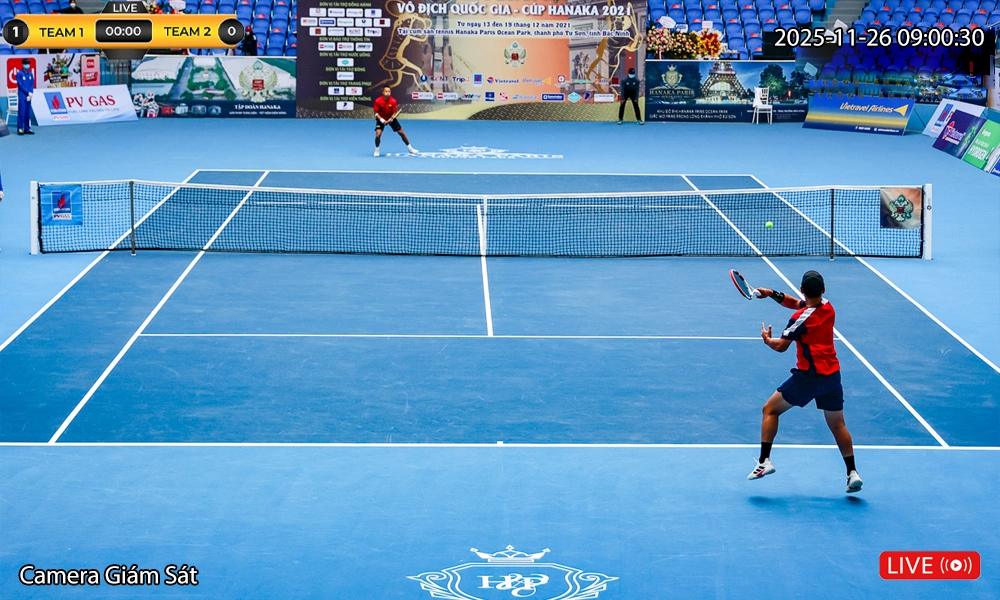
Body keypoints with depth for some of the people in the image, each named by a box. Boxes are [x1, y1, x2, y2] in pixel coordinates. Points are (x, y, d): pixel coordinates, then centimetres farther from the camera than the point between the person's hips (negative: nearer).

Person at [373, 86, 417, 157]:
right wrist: (382, 121, -28)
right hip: (381, 119, -2)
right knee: (378, 135, -19)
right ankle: (376, 150, 9)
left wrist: (390, 120, -31)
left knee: (402, 133, 2)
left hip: (391, 119, 2)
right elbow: (376, 113, -15)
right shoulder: (378, 101, -23)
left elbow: (394, 113, -13)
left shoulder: (393, 101, -20)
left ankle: (410, 148, 20)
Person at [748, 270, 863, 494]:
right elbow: (795, 303, 20)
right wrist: (772, 294, 9)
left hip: (808, 375, -6)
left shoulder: (802, 318, -13)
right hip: (832, 375, 6)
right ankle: (852, 473, 6)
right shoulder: (828, 307, 7)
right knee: (837, 425, 14)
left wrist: (766, 338, 11)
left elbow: (781, 346, -10)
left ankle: (764, 460, -1)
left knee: (770, 410, 7)